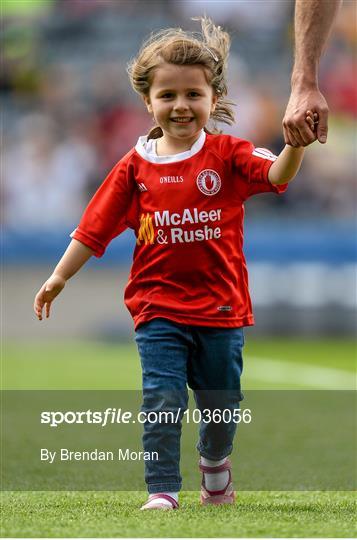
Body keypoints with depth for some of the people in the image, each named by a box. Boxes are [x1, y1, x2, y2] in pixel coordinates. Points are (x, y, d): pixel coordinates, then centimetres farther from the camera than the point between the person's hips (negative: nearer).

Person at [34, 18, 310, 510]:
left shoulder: (227, 154, -5)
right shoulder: (136, 167, 0)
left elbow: (277, 175, -22)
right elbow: (97, 227, 5)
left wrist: (296, 142, -43)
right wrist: (59, 276, 6)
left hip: (221, 307, 0)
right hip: (159, 310, 0)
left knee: (222, 403, 15)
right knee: (162, 401, -10)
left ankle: (215, 461, 44)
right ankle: (162, 490, -5)